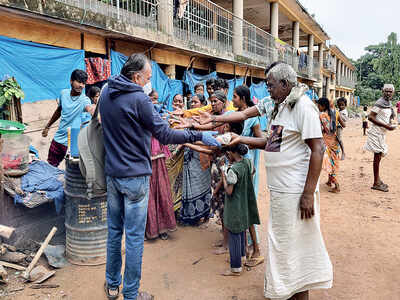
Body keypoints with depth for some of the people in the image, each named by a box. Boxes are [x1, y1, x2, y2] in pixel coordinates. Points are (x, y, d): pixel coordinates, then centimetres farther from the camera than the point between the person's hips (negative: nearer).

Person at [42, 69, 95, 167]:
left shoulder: (84, 100, -16)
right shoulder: (64, 93, 0)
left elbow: (89, 108, -40)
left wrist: (92, 109, -65)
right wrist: (47, 127, 24)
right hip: (58, 139, 5)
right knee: (50, 166, 17)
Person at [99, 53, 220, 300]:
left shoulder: (106, 93, 7)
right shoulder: (139, 99, -17)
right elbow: (164, 135, -17)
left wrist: (156, 118, 19)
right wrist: (199, 136, -10)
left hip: (112, 173, 8)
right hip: (135, 176, -7)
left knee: (114, 231, 18)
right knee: (134, 237, 4)